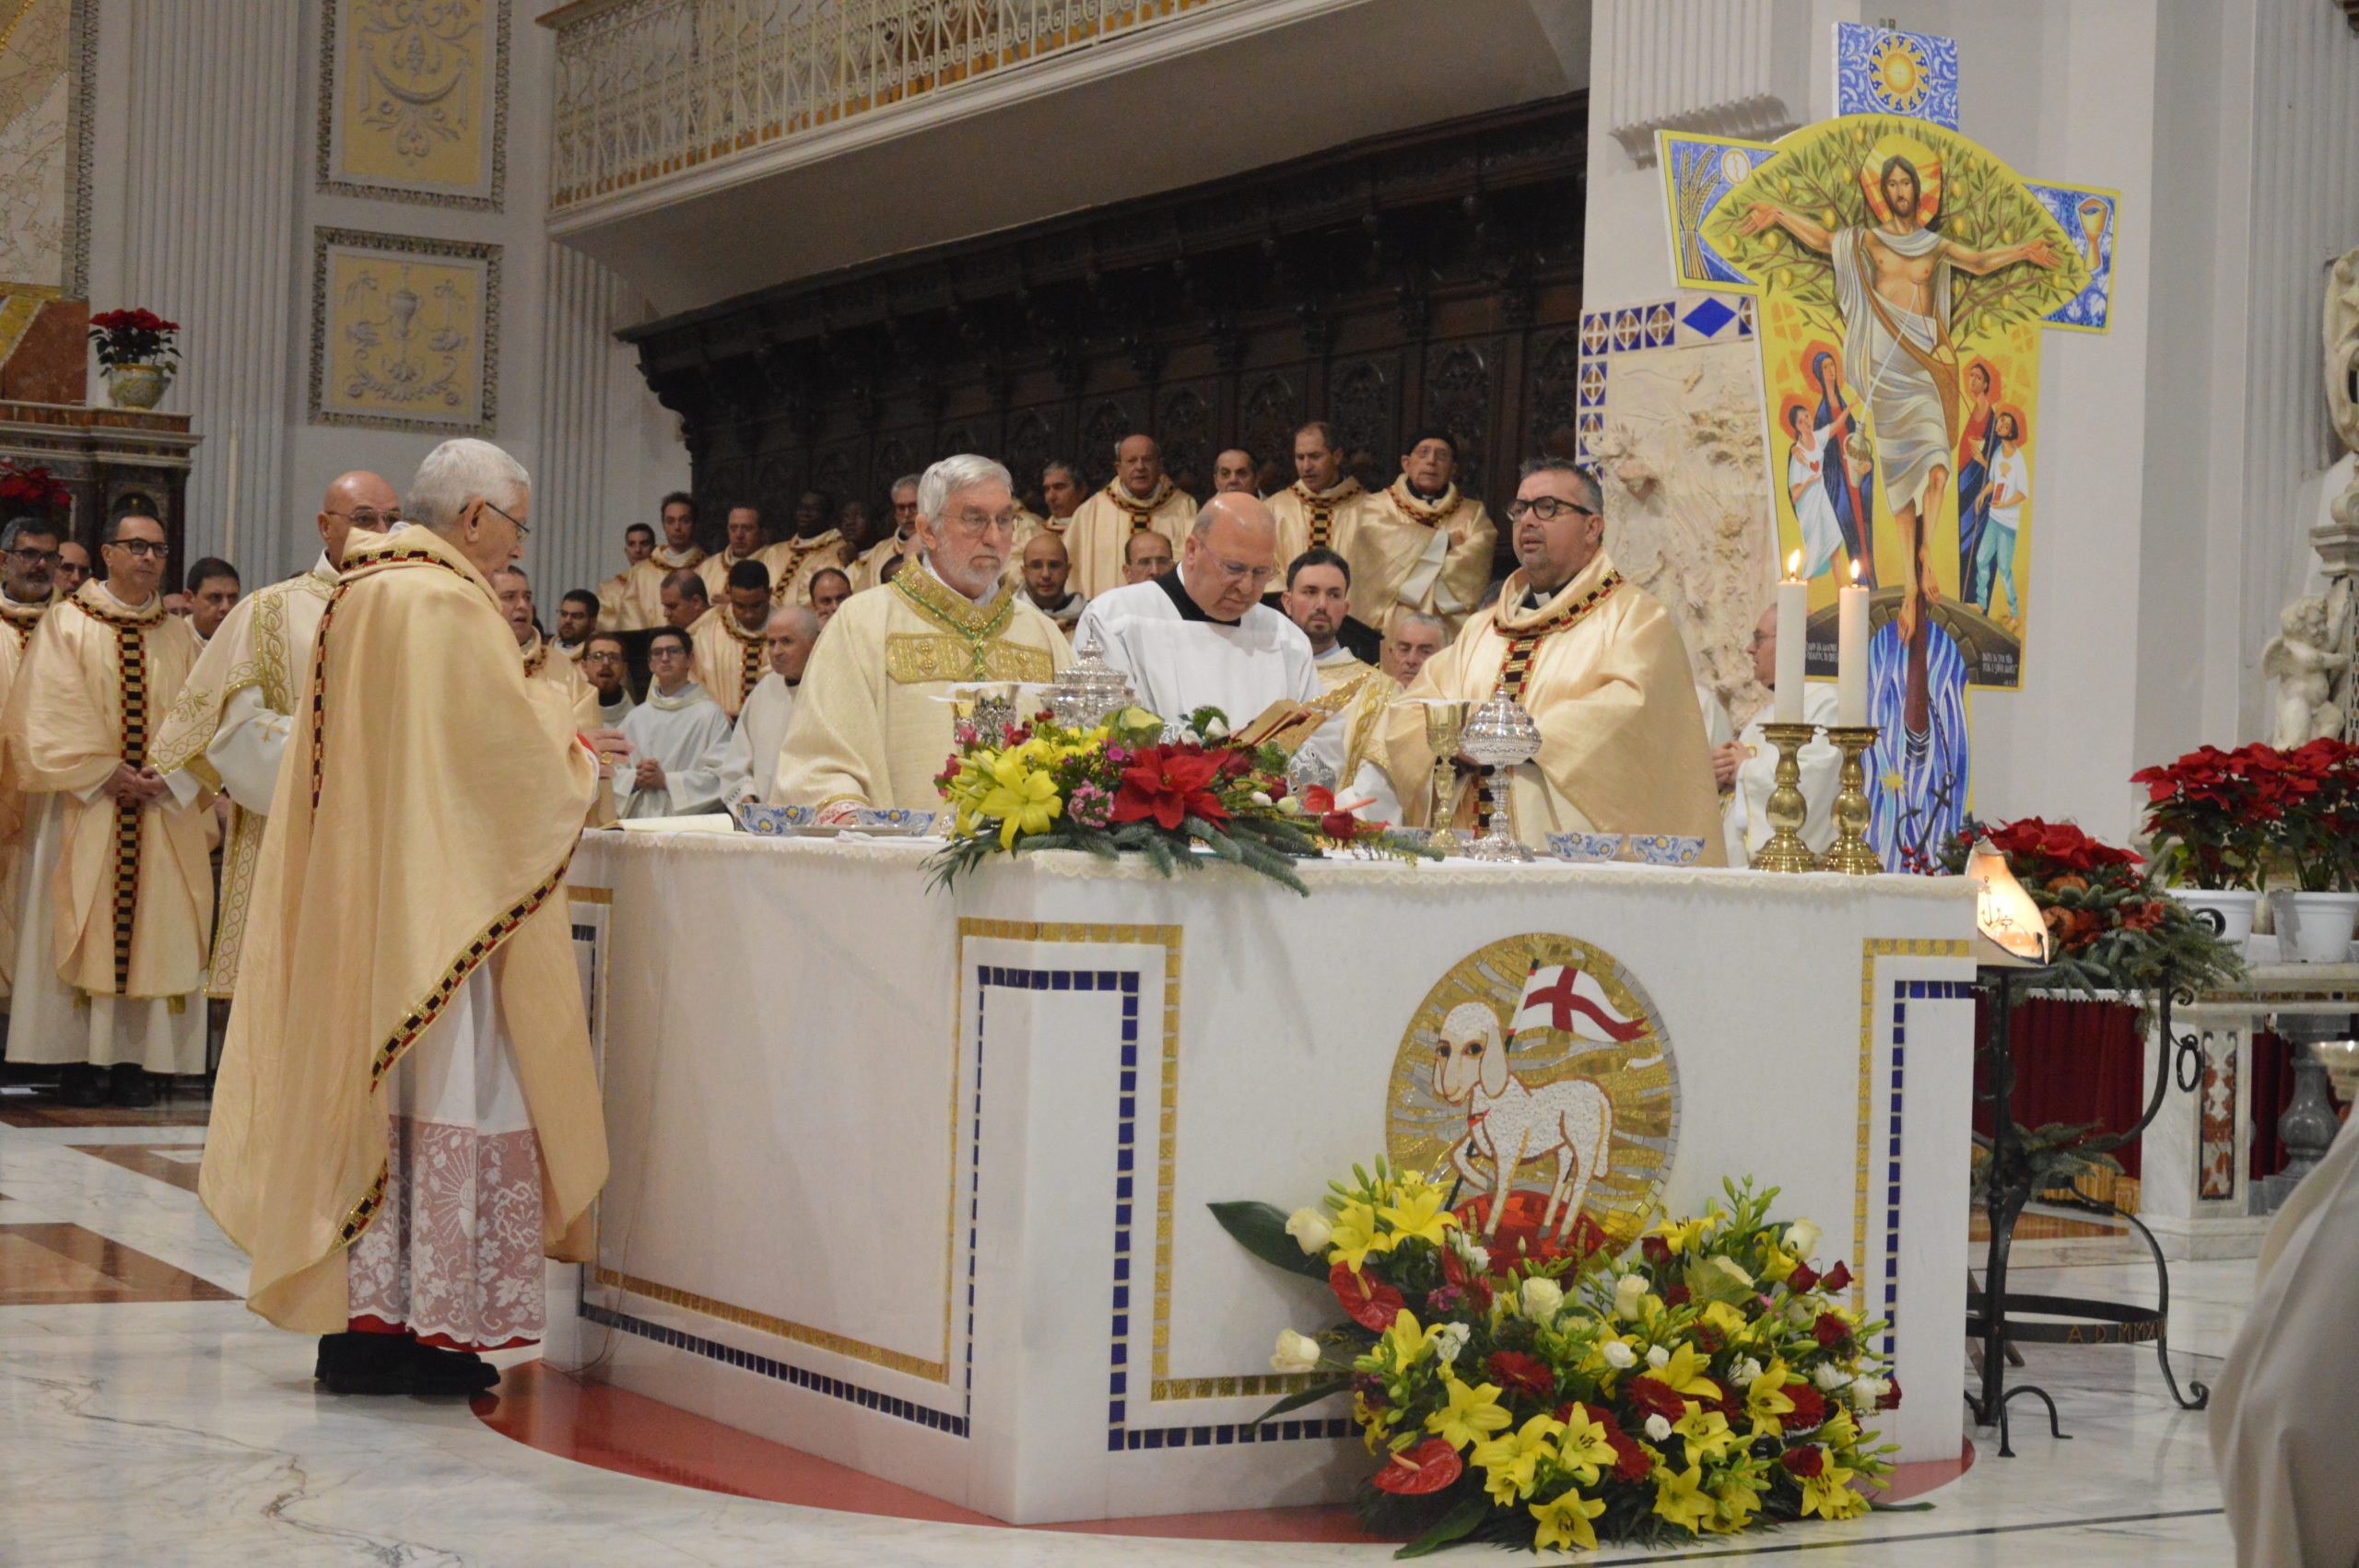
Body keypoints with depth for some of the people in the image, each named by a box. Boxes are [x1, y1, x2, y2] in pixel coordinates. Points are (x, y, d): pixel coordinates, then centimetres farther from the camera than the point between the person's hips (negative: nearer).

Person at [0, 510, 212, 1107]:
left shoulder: (179, 636, 13)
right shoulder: (65, 625, 3)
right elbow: (49, 714, -5)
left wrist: (170, 777, -9)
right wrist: (104, 773, -13)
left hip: (163, 808, 3)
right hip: (82, 806, -3)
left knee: (154, 933, -2)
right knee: (81, 931, -5)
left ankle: (132, 1059, 1)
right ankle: (78, 1060, -1)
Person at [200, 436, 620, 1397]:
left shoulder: (358, 596, 14)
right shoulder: (448, 606, -15)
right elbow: (512, 750, -15)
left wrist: (558, 750, 21)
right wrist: (574, 761, 6)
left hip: (351, 898, 9)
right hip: (432, 900, -9)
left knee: (365, 1089, 10)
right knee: (443, 1088, -3)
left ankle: (355, 1321, 12)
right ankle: (418, 1324, -1)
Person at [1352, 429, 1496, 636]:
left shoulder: (1473, 513, 16)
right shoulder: (1377, 506, 13)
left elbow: (1473, 564, -2)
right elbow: (1389, 547, -7)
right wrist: (1445, 541, 3)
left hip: (1452, 628, 1)